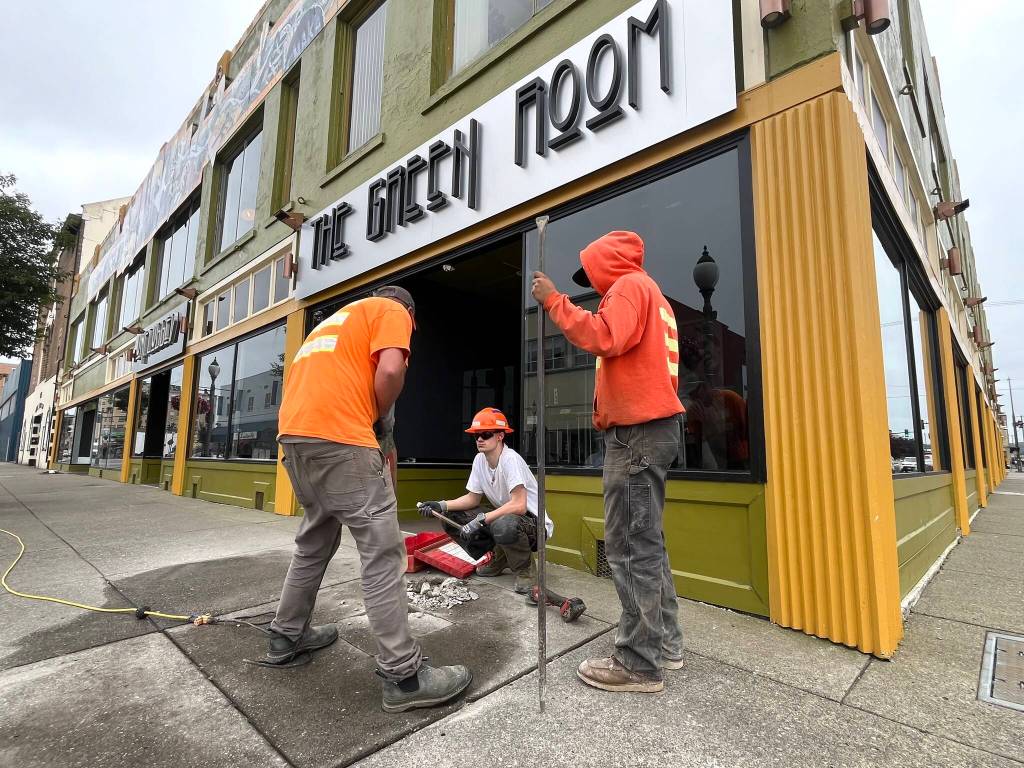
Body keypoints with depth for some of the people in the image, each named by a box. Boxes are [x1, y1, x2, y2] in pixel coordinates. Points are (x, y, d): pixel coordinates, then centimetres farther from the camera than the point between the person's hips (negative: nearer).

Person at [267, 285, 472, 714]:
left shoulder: (342, 316, 32)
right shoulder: (393, 311, 8)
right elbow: (390, 370, -11)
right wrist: (378, 418, 5)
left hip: (294, 431, 9)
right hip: (338, 436, -9)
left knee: (314, 541, 23)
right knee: (382, 552, -5)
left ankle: (286, 637, 36)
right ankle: (404, 676, 0)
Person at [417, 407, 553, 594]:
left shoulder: (511, 460, -24)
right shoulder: (480, 459, -1)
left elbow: (519, 506, -33)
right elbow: (473, 498, 6)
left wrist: (480, 520, -32)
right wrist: (442, 505, -9)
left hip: (535, 524, -8)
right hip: (503, 515, 8)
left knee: (504, 525, -41)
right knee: (450, 516, -2)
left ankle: (525, 569, -8)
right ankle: (498, 558, 11)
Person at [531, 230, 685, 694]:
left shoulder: (629, 285, -4)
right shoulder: (647, 291, 27)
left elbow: (606, 339, -23)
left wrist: (554, 301, -14)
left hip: (637, 429, -11)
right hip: (652, 425, 11)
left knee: (629, 547, -6)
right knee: (645, 541, 14)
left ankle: (640, 664, 3)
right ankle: (664, 642, 23)